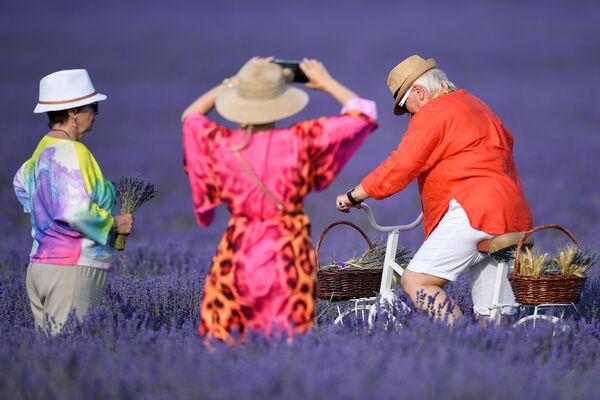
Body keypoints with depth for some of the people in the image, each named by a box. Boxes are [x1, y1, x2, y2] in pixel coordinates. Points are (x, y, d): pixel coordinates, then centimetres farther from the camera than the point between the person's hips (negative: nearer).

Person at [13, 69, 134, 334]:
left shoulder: (45, 148, 14)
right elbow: (76, 211, -25)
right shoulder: (70, 153, -15)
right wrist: (114, 224, -10)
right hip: (72, 268, -10)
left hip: (41, 262, 10)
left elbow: (22, 181, 35)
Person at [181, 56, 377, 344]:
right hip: (289, 255, -1)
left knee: (221, 342, 5)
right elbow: (362, 114, 3)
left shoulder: (222, 143, -3)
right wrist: (327, 83, 16)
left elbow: (190, 115, 22)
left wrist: (230, 84, 24)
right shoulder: (300, 140, -8)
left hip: (237, 254, 1)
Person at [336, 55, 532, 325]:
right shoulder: (478, 108, 27)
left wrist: (354, 196, 1)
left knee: (415, 281, -15)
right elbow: (507, 140, 42)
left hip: (473, 213, -10)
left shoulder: (432, 114, -3)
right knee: (491, 318, 5)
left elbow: (400, 167, -8)